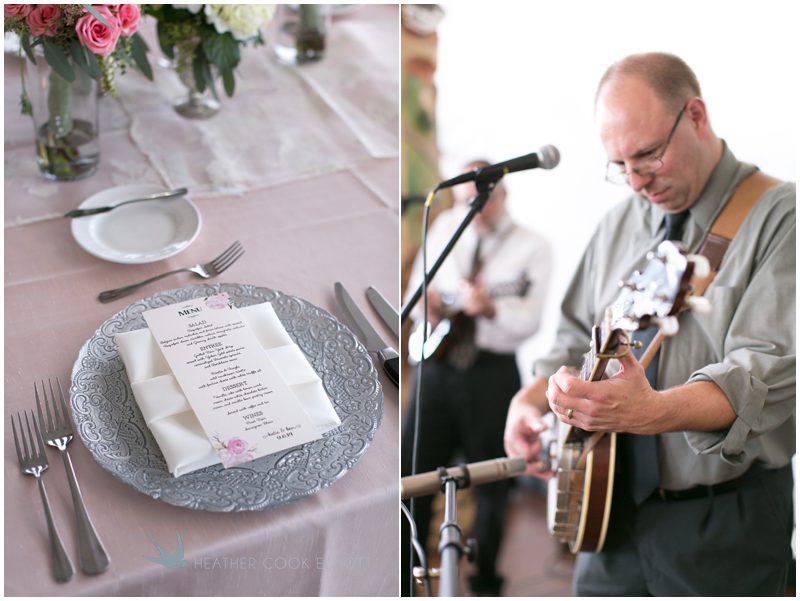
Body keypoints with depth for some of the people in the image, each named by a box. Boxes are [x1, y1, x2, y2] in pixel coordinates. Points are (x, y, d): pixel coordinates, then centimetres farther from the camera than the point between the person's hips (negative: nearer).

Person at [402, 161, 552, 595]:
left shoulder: (532, 248, -4)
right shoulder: (447, 225, 8)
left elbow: (528, 322, -14)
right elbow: (417, 283, 18)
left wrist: (490, 308, -32)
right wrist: (425, 303, -4)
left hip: (492, 370, -3)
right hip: (437, 361, 3)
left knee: (490, 483, 6)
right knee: (413, 469, 8)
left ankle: (484, 580, 24)